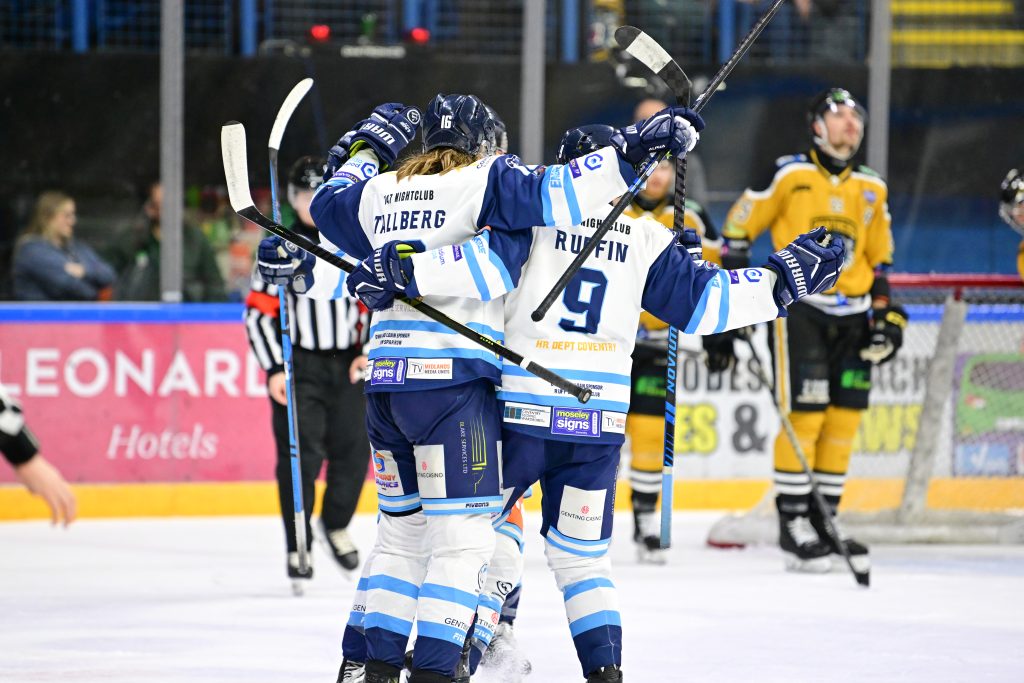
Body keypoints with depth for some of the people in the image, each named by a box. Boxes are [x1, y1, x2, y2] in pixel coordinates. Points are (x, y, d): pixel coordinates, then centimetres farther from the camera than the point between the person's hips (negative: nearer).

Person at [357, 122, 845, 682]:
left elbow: (491, 265, -16)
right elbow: (702, 301, 8)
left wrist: (408, 272, -22)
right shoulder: (646, 241, 7)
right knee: (580, 551, 13)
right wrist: (786, 278, 16)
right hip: (600, 422, 3)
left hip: (522, 408, -3)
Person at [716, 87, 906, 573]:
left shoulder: (871, 189, 13)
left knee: (844, 419, 4)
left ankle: (822, 522, 13)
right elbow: (738, 229, 0)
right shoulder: (789, 175, -3)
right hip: (799, 309, -6)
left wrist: (887, 317, 11)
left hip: (851, 315, 6)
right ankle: (792, 525, -5)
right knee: (804, 416, -12)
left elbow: (879, 261, 21)